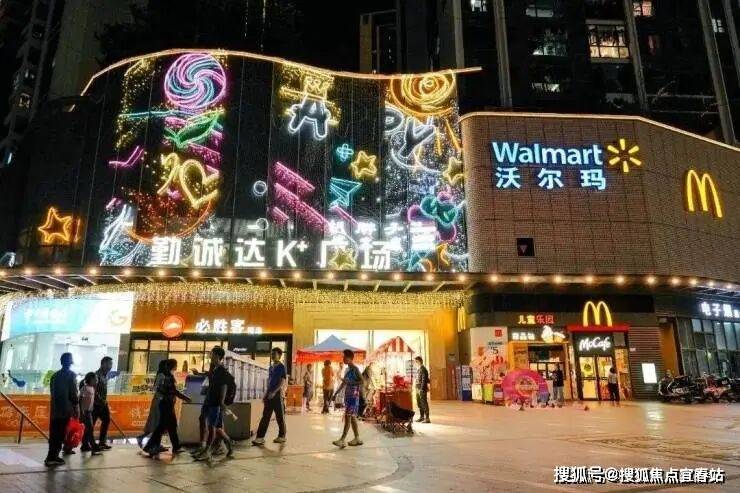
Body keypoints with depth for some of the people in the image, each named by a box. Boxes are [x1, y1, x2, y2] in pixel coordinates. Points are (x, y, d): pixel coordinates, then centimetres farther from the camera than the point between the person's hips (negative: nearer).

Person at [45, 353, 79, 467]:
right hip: (65, 409, -7)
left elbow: (53, 392, 13)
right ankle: (52, 457, -1)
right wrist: (76, 407, -1)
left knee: (54, 434, 12)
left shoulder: (55, 375, 13)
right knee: (60, 434, -1)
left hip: (54, 409, 7)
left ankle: (52, 456, 18)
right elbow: (73, 393, -11)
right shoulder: (71, 374, -8)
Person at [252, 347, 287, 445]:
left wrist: (274, 392, -22)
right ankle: (260, 437, 2)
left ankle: (282, 436, 16)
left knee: (280, 417, 4)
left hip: (277, 394, -7)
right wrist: (266, 393, 15)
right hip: (269, 394, 7)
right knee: (265, 416, 3)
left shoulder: (281, 367, -8)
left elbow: (282, 382, -15)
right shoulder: (271, 367, 14)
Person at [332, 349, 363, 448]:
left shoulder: (355, 369, -11)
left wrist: (349, 381, -22)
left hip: (353, 396, -9)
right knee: (352, 417, 10)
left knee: (348, 416, -10)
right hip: (347, 396, 9)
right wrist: (336, 393, 19)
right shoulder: (347, 370, 14)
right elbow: (343, 383, 21)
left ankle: (342, 440, -10)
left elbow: (362, 381, -19)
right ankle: (357, 438, 17)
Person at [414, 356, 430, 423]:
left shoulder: (423, 369, -14)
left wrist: (422, 389, -22)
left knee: (424, 403, -6)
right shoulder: (418, 369, 15)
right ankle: (421, 417, 25)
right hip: (418, 388, 10)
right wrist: (417, 388, 17)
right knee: (419, 403, 15)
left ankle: (427, 418, -3)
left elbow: (424, 380, -19)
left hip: (422, 389, -10)